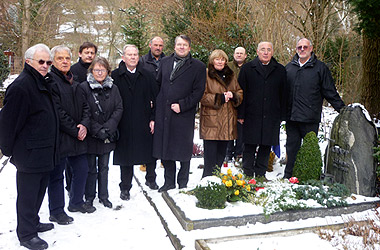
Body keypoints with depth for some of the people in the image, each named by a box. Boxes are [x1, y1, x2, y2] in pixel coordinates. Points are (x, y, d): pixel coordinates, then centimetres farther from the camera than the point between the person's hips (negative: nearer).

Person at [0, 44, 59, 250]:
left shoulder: (42, 82, 13)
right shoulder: (21, 86, -18)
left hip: (44, 153, 9)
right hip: (29, 153, -9)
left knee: (39, 190, 20)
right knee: (28, 192, 3)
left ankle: (33, 223, 37)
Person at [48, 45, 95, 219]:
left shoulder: (74, 82, 14)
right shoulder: (50, 81, -11)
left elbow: (85, 105, 12)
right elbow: (57, 112, -17)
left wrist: (84, 125, -6)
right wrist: (74, 131, -15)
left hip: (78, 136, 8)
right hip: (59, 137, -8)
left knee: (82, 169, 16)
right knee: (56, 175, 4)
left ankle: (76, 202, 35)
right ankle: (56, 211, 18)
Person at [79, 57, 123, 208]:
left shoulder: (113, 88, 5)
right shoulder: (84, 87, -6)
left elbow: (119, 109, 1)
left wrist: (107, 127, -11)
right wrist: (97, 129, -16)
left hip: (108, 137, 3)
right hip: (90, 136, -3)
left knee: (104, 167, 13)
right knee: (91, 168, 6)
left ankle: (103, 196, 26)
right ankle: (89, 197, 21)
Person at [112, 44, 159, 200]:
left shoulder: (147, 76, 6)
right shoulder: (115, 76, -1)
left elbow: (155, 98, 6)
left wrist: (153, 118, -2)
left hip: (145, 124, 2)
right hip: (124, 125, -2)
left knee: (150, 152, 12)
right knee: (126, 157, 6)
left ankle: (150, 179, 36)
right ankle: (125, 188, 21)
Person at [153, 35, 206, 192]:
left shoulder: (198, 67, 0)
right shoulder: (165, 62, 13)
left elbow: (198, 91, -6)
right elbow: (158, 83, 19)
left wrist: (182, 105, -13)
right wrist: (156, 102, 8)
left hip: (184, 115, -4)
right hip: (163, 113, 4)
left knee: (184, 151, 4)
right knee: (164, 148, 8)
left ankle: (183, 183, 22)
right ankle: (169, 182, 23)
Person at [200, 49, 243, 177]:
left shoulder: (231, 75, 17)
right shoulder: (206, 75, -1)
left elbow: (240, 92, 18)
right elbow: (202, 96, -8)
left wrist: (233, 95, -4)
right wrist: (220, 98, -15)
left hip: (228, 121, 6)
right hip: (211, 120, -6)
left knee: (221, 152, 12)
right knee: (210, 152, -7)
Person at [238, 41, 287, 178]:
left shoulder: (280, 70, 11)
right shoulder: (247, 68, 7)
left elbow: (283, 95, 11)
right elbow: (241, 92, 3)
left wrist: (282, 116, 6)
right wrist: (241, 114, -3)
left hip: (271, 118, 2)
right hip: (251, 116, -1)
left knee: (266, 147, 8)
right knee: (249, 147, 2)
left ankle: (260, 175, 19)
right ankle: (247, 175, 13)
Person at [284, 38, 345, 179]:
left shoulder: (320, 68, 4)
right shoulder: (289, 67, 14)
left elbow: (330, 92, 5)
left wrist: (342, 109, 1)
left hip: (310, 119, -3)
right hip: (291, 116, 3)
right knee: (291, 146, 9)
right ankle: (288, 176, 20)